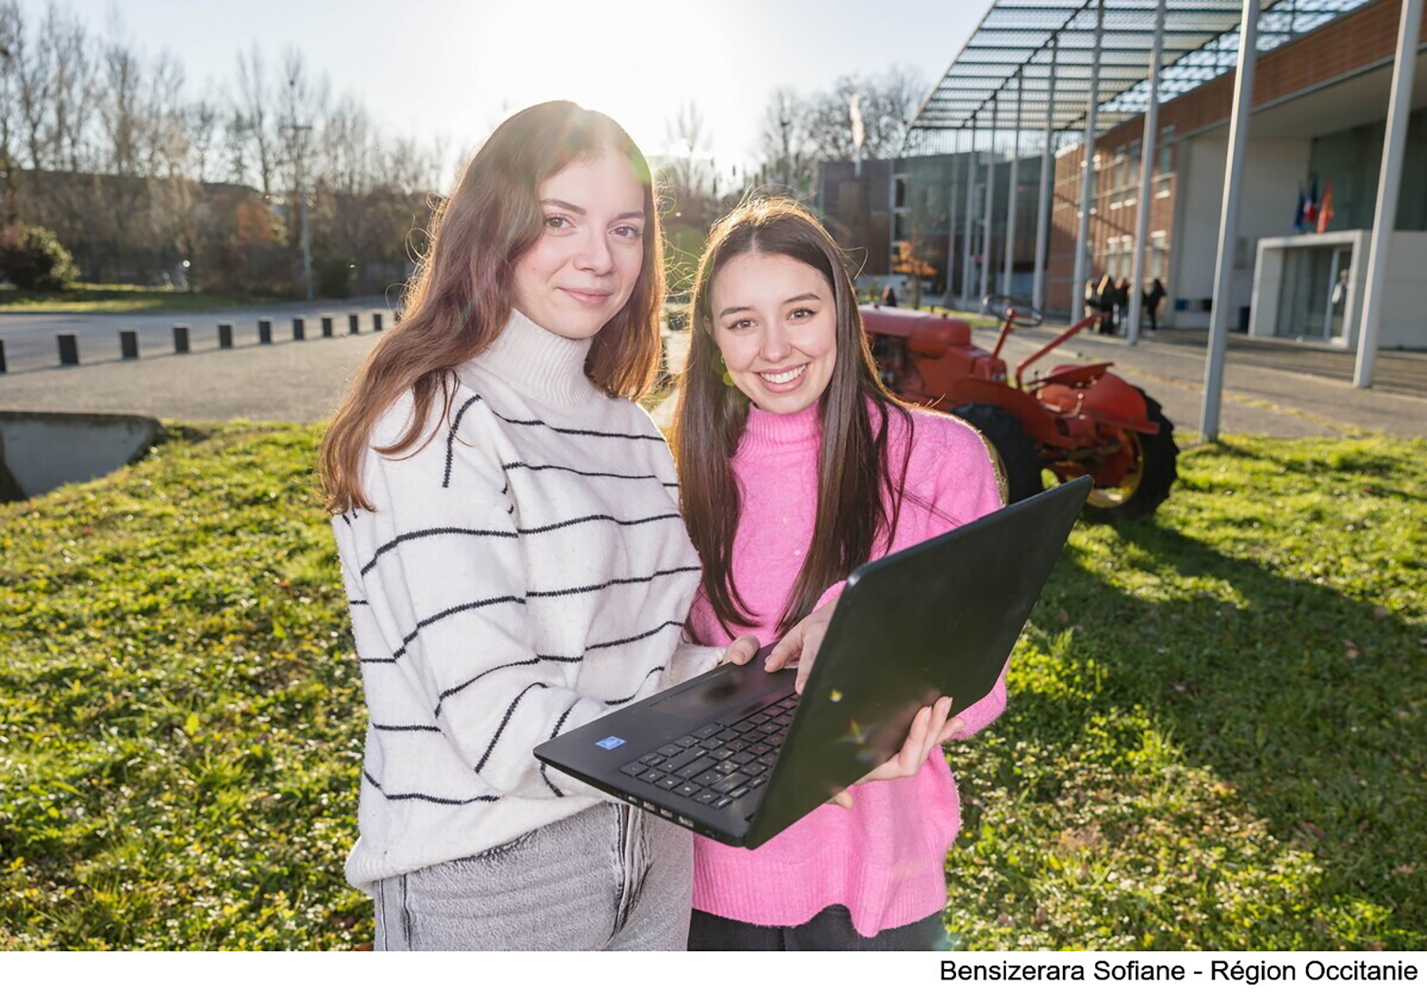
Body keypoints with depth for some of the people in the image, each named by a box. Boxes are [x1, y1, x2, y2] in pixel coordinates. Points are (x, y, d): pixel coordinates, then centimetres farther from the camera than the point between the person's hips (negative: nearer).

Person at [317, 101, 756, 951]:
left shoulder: (632, 431, 7)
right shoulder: (432, 425, -17)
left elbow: (644, 663, 8)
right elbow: (504, 729, -24)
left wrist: (738, 671, -10)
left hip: (648, 851, 7)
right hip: (484, 880, -6)